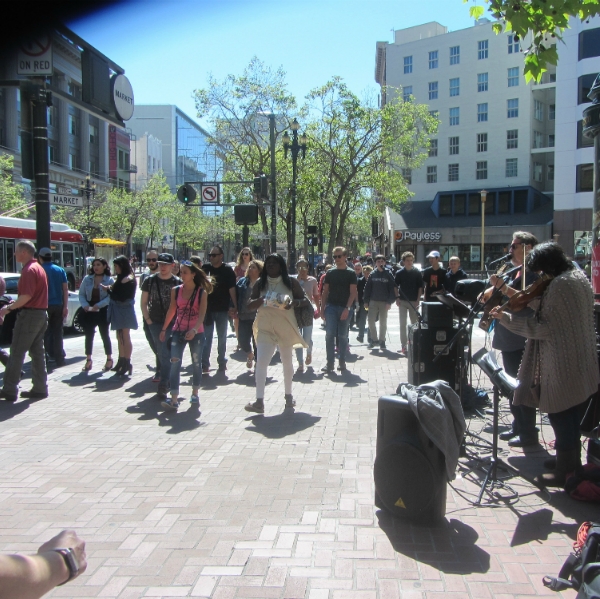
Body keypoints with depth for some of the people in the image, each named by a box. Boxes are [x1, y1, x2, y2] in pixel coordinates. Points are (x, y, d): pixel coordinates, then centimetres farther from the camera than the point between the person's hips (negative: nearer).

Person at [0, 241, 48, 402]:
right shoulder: (39, 268, 17)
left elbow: (26, 296, -22)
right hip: (41, 314, 10)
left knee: (17, 352, -4)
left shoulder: (29, 270, -14)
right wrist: (16, 303, 18)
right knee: (37, 352, 10)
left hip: (29, 315, -10)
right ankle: (40, 388, 12)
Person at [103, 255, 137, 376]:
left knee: (125, 337, -6)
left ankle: (127, 363, -2)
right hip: (119, 311, 10)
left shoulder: (128, 279, -15)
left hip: (124, 311, -10)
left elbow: (120, 297, -19)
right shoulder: (121, 278, 15)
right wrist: (111, 288, -4)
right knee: (120, 337, 14)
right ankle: (122, 362, 22)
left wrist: (108, 289, -10)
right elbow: (118, 294, 12)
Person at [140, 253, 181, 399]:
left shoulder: (178, 282, -2)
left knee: (166, 354, -3)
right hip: (155, 322, 1)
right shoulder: (150, 280, 4)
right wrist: (147, 319, 2)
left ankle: (163, 386, 1)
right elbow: (143, 302, 10)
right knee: (162, 353, 5)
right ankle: (166, 380, 21)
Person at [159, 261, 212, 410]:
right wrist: (164, 329, 11)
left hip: (196, 333, -2)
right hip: (178, 332, 2)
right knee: (175, 363, -9)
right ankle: (174, 399, -12)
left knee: (196, 363, 11)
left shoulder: (202, 292, -7)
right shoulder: (176, 290, 2)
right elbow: (172, 310, 10)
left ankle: (195, 394, 29)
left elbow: (202, 315, -14)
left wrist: (194, 330, -28)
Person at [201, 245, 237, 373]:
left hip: (222, 309, -1)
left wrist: (234, 306, -12)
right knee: (206, 337, 1)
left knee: (222, 337, 12)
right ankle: (205, 364, 3)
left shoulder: (227, 270, -3)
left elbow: (232, 289, -6)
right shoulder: (205, 268, 2)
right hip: (207, 308, 1)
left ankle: (222, 361, 24)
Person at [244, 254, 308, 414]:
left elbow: (305, 301, 1)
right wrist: (259, 301, -19)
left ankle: (288, 396, 30)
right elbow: (250, 305, 3)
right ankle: (259, 401, -13)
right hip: (265, 327, 0)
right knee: (261, 362, -12)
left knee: (287, 362, 14)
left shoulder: (291, 282, -1)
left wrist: (294, 302, -21)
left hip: (285, 327, 0)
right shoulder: (260, 284, 3)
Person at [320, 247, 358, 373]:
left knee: (343, 336, 6)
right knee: (329, 334, -7)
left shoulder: (351, 273, 1)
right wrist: (322, 309, 3)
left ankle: (342, 362, 16)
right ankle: (330, 363, -2)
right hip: (331, 306, 2)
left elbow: (353, 292, -5)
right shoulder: (330, 273, 8)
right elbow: (325, 292, 10)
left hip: (344, 308, -2)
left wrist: (347, 308, -15)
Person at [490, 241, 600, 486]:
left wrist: (505, 318, -16)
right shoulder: (578, 276, 9)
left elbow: (544, 328, -21)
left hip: (563, 367, -10)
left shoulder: (559, 285, -20)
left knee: (562, 418, 1)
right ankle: (570, 461, 34)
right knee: (572, 418, 20)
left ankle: (565, 472, 11)